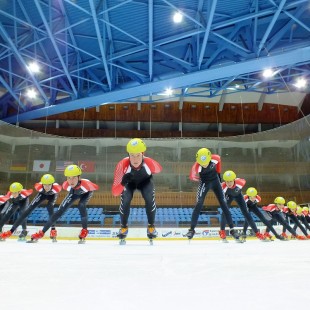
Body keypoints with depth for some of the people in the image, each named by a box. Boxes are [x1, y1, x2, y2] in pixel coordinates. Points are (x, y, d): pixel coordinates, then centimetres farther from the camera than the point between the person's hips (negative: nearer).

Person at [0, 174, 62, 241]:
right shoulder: (38, 186, -38)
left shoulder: (56, 187, -43)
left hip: (52, 195, -2)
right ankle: (11, 231, 0)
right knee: (28, 209, -6)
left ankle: (53, 229, -15)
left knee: (50, 207, -30)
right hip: (42, 193, 2)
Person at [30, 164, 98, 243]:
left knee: (81, 206, -32)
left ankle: (84, 230, -14)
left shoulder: (86, 184, -45)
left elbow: (96, 187, -23)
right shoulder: (65, 185, -34)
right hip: (74, 192, 3)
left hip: (86, 192, -3)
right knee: (60, 211, -4)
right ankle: (41, 233, 5)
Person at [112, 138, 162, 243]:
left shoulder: (149, 163, -38)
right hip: (129, 182, 0)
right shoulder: (122, 165, -40)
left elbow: (159, 169, -9)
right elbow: (115, 192, -39)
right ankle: (124, 227, 8)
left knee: (150, 199, -22)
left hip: (145, 180, 0)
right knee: (125, 201, -21)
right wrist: (123, 183, -56)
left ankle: (151, 226, 4)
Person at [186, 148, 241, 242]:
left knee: (224, 204, 2)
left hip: (215, 180, 3)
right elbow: (192, 177, -14)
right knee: (199, 204, -16)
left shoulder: (215, 158, -27)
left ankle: (232, 229, 10)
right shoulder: (196, 166, -33)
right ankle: (192, 229, -7)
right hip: (204, 182, -2)